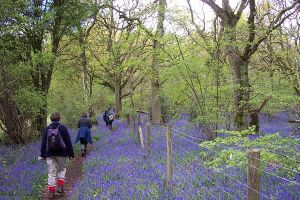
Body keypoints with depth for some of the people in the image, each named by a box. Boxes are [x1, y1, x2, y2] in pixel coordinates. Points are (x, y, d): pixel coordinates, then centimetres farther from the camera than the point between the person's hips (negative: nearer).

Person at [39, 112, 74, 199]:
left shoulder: (47, 129, 3)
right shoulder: (63, 128, -3)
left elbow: (43, 143, 6)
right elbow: (68, 142, -3)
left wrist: (42, 155, 13)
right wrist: (71, 154, 2)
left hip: (49, 154, 2)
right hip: (61, 154, -1)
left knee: (51, 173, 5)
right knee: (62, 170, 17)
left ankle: (51, 192, 2)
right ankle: (60, 186, 5)